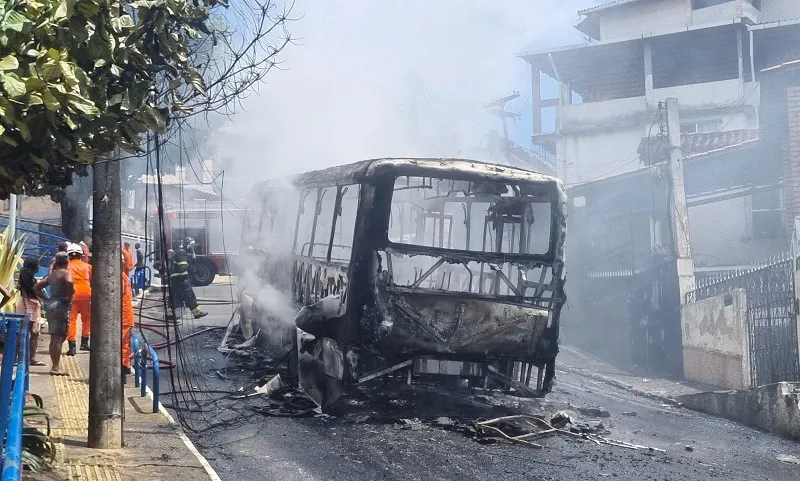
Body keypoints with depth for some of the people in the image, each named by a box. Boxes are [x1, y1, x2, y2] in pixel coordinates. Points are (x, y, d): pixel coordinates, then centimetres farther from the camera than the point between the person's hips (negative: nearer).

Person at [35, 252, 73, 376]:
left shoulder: (52, 275, 15)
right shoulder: (66, 273, -7)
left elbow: (37, 287, 19)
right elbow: (69, 282, -30)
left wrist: (45, 298, 16)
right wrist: (69, 296, -15)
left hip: (51, 305, 8)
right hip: (62, 306, -8)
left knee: (54, 338, 12)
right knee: (59, 337, -7)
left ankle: (56, 366, 18)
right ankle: (56, 367, -9)